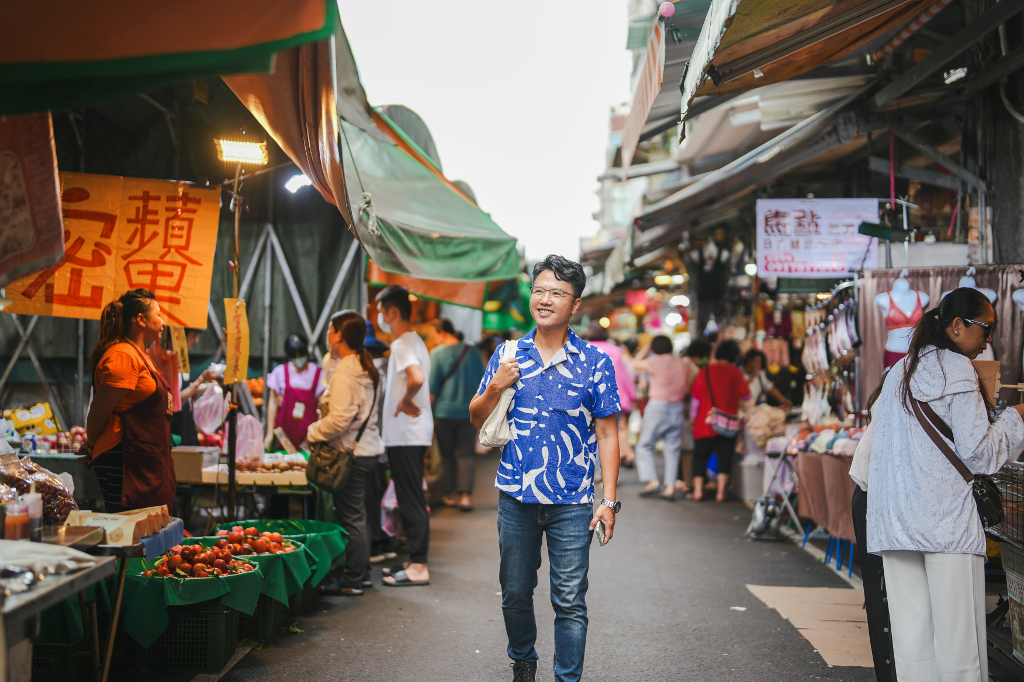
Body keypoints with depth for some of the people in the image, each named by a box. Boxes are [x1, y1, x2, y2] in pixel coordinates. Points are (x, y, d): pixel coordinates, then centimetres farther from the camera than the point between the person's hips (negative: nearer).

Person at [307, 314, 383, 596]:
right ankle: (362, 573, 24)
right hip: (368, 448, 9)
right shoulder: (368, 369, 12)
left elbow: (340, 419, -23)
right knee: (357, 516, 17)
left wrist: (313, 433, -6)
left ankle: (352, 581, 4)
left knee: (351, 518, -3)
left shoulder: (344, 372, -17)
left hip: (351, 453, -9)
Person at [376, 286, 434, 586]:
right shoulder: (415, 341, 17)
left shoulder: (402, 345, -16)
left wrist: (404, 402, -18)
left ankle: (418, 567, -3)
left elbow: (417, 378, -33)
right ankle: (415, 559, 21)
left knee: (411, 502, -6)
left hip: (406, 436, -10)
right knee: (412, 501, 15)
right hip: (413, 434, 10)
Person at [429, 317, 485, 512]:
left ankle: (451, 494, 18)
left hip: (444, 412, -2)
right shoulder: (473, 352, 2)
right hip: (469, 412, 2)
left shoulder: (437, 353, -9)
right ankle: (465, 494, -10)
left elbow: (432, 388, -8)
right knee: (466, 454, 3)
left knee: (448, 455, 11)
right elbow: (482, 383, 11)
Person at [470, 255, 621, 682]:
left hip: (571, 503, -2)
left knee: (569, 601, 0)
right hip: (515, 498, 2)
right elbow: (478, 420, 11)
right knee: (515, 593, 14)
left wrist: (609, 500, -5)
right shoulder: (507, 355, 5)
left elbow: (606, 434, 0)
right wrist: (495, 388, -10)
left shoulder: (595, 362, -1)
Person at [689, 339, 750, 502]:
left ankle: (698, 489, 6)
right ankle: (720, 491, 2)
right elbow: (746, 396, 0)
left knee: (700, 455, 9)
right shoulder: (735, 373, -6)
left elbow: (696, 397, 1)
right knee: (725, 456, 6)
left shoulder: (705, 371, -3)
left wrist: (693, 417, 11)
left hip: (705, 422, 1)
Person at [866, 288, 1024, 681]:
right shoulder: (956, 369, -4)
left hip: (893, 523, 7)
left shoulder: (898, 372, 18)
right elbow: (977, 452, -7)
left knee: (910, 637, 6)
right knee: (957, 634, -4)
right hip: (946, 519, -7)